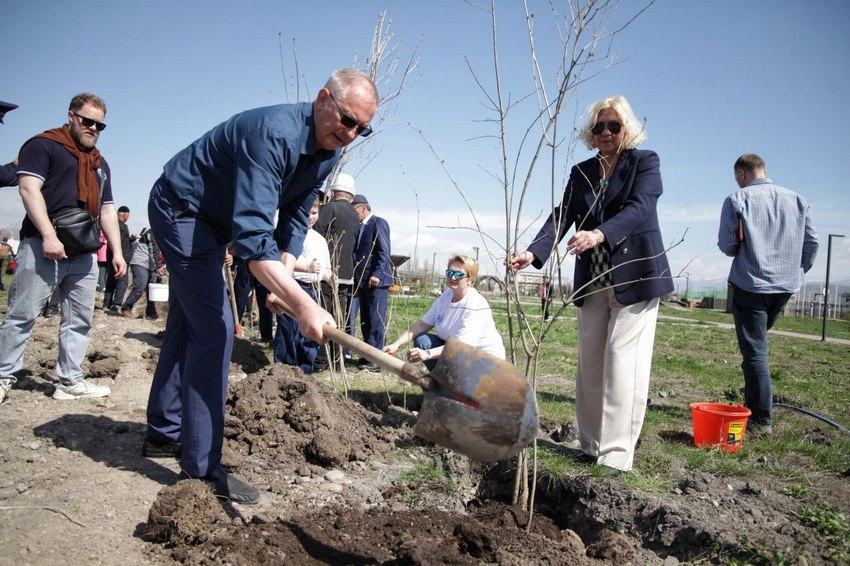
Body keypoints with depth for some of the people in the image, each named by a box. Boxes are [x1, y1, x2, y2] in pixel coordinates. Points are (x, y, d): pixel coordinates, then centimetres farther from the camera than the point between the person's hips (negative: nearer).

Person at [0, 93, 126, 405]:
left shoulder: (100, 163, 23)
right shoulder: (42, 145, 2)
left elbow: (107, 209, 22)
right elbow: (29, 189, -11)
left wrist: (117, 251, 12)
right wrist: (48, 235, -21)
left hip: (84, 253, 7)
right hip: (43, 247, -7)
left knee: (80, 320, 5)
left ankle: (70, 381, 10)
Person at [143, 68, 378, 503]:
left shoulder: (328, 153, -5)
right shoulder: (274, 133, -34)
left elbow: (294, 220, 3)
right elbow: (251, 233, -43)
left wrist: (283, 279, -11)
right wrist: (301, 303, -52)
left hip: (209, 222, 10)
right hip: (178, 207, -10)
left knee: (187, 325, 15)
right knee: (213, 328, -16)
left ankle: (163, 434, 30)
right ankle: (201, 466, -8)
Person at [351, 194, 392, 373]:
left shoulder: (378, 223, -6)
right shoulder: (361, 226, 19)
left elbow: (384, 251, -14)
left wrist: (377, 274, -22)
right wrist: (357, 280, 13)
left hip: (376, 280, -9)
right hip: (363, 281, 9)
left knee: (376, 320, -8)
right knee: (365, 320, 10)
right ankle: (367, 355, 17)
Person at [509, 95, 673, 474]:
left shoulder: (645, 162, 0)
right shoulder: (581, 172, 12)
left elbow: (639, 209, -18)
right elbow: (562, 217, -1)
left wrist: (599, 234, -38)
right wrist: (533, 253, -19)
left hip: (635, 278, -5)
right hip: (592, 281, 5)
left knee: (622, 360, -9)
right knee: (590, 363, 6)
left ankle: (617, 454, -4)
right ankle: (591, 445, 16)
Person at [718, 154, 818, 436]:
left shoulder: (737, 200, -7)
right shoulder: (796, 199, 7)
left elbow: (726, 246, -8)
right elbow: (812, 241, 7)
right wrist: (797, 271, 20)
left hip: (750, 284, -5)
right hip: (786, 285, 5)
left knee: (755, 351, -1)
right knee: (757, 344, 21)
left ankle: (761, 419, 2)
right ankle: (754, 402, 23)